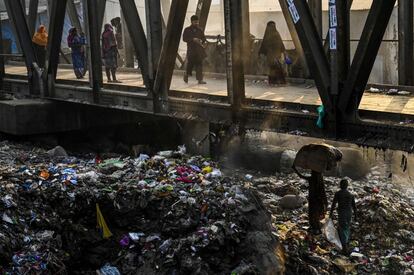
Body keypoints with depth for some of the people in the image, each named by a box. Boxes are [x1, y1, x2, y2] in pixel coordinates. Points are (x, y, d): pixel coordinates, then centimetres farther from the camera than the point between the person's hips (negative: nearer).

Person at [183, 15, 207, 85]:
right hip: (191, 49, -2)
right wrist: (193, 39, -15)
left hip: (199, 50, 2)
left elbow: (204, 38, 19)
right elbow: (184, 38, -5)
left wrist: (202, 42, -3)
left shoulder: (200, 30, 12)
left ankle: (200, 79, -6)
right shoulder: (187, 30, 2)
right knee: (190, 63, 0)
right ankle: (186, 74, 28)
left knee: (199, 64, -4)